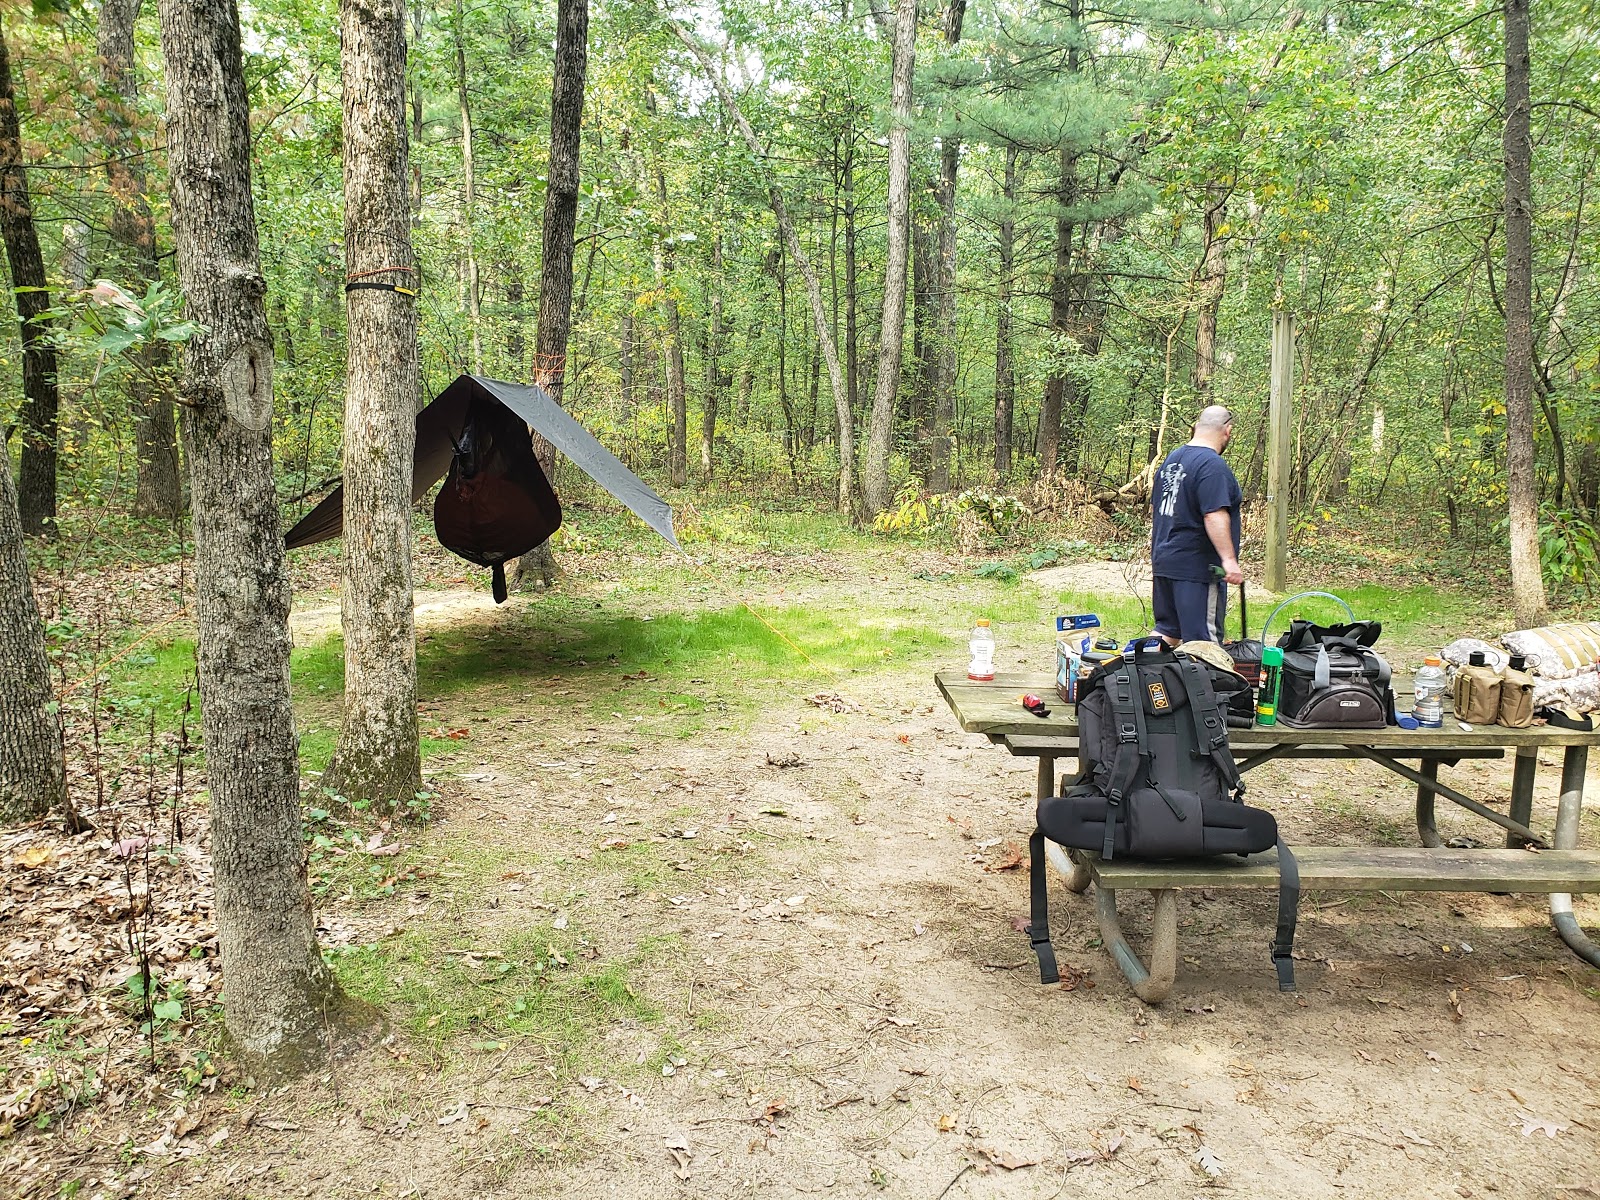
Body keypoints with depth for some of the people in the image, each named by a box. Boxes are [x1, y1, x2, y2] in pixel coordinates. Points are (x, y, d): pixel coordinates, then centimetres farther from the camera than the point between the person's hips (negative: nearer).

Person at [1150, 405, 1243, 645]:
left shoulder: (1171, 459, 14)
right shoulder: (1212, 465, -15)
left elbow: (1155, 509, 21)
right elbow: (1214, 515, -25)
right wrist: (1229, 559, -25)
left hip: (1163, 562, 9)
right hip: (1196, 568, -9)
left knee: (1166, 630, 17)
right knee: (1202, 640, -3)